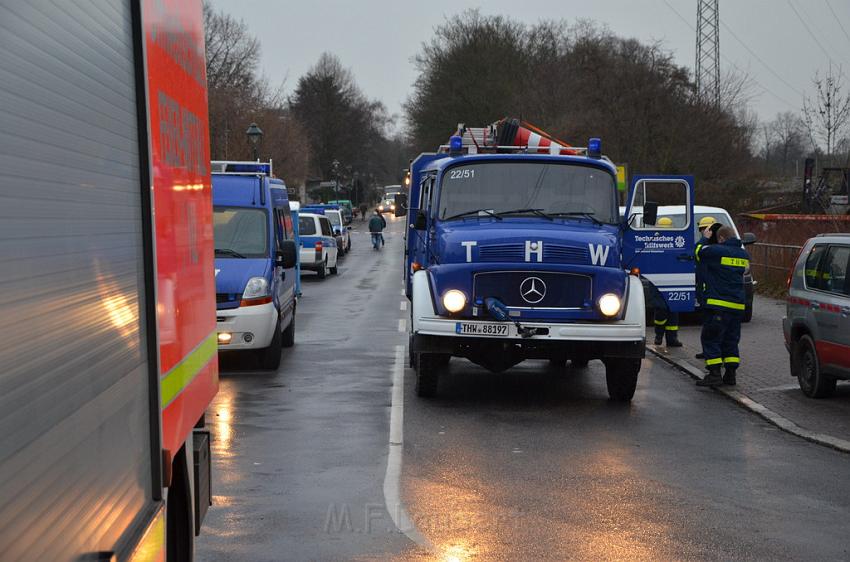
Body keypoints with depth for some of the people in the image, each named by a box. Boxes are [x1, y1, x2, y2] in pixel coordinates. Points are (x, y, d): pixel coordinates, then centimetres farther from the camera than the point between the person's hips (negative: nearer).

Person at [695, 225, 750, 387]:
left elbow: (698, 252, 3)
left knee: (711, 338, -1)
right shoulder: (743, 254, 10)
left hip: (718, 304, -7)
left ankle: (715, 374, -7)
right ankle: (731, 374, 11)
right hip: (738, 304, 7)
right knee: (731, 340, 14)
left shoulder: (715, 251, -12)